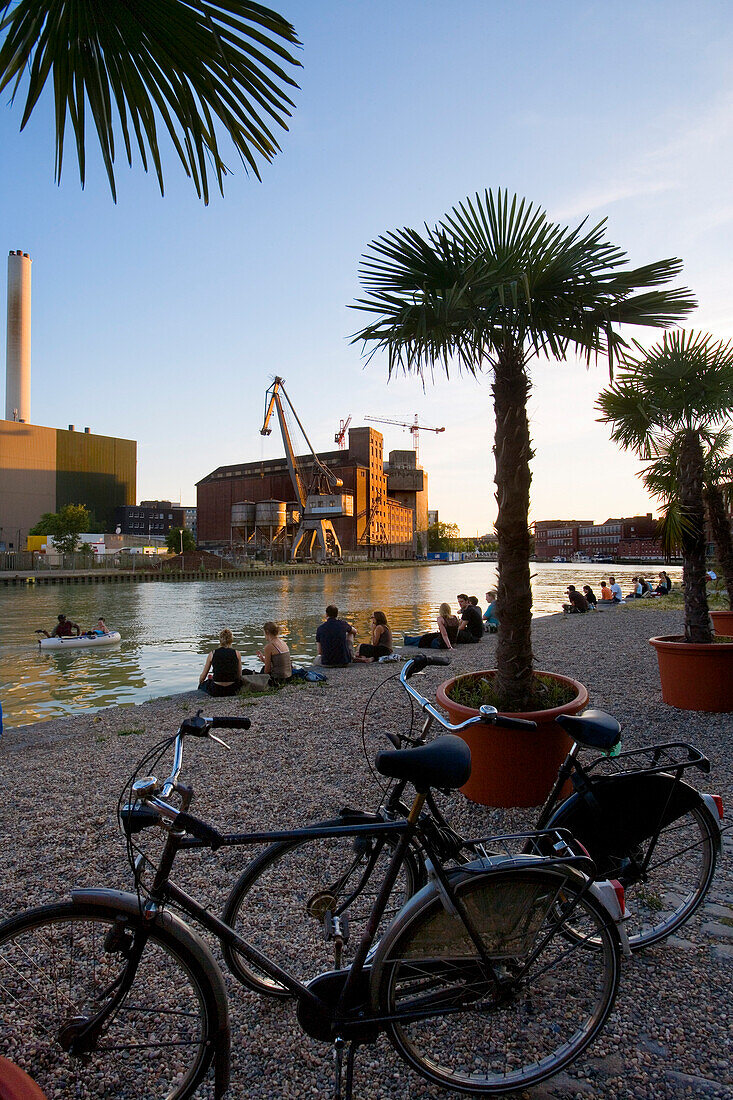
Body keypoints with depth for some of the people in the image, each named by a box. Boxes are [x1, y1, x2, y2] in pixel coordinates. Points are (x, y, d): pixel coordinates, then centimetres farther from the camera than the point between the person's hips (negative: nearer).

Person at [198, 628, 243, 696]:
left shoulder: (212, 654, -2)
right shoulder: (236, 653, -1)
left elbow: (203, 676, 7)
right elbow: (239, 676, 6)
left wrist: (200, 683, 29)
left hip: (216, 691, -1)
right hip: (233, 690, 1)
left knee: (202, 684, 32)